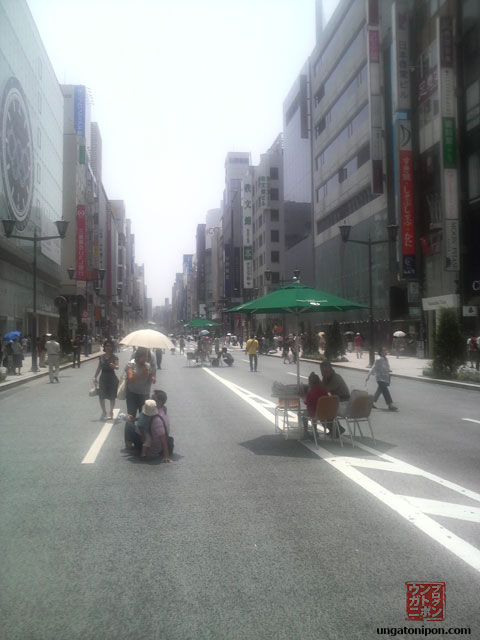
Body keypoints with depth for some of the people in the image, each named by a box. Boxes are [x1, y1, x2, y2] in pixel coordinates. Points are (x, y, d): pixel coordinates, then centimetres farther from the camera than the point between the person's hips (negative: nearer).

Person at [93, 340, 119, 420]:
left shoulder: (114, 357, -4)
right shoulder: (101, 357, 6)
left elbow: (117, 367, -15)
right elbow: (99, 368, 11)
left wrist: (114, 366, -38)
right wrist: (95, 377, 5)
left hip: (112, 378, -3)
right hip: (103, 377, 3)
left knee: (112, 397, 4)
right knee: (101, 396, -2)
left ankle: (111, 412, 19)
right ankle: (104, 412, 17)